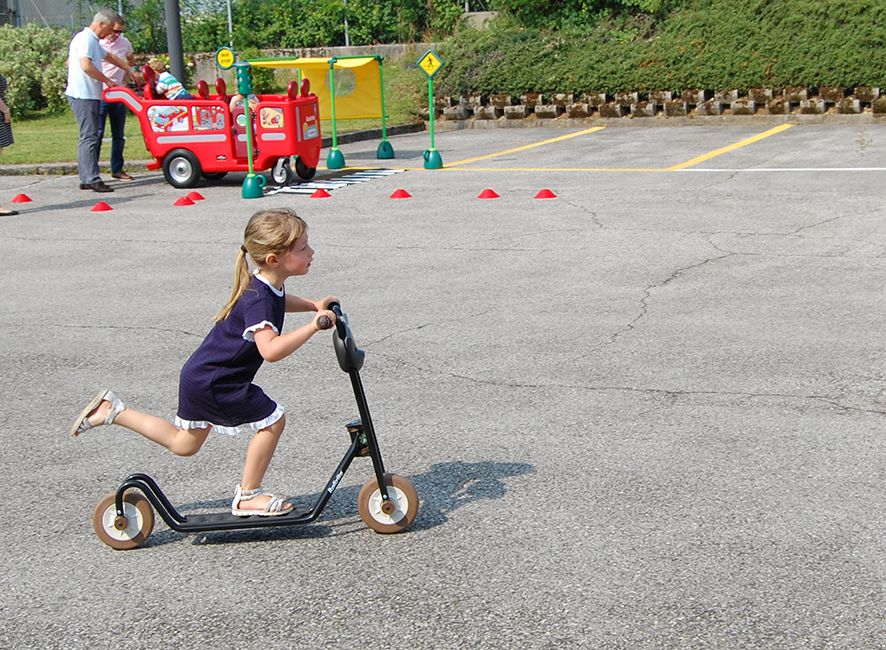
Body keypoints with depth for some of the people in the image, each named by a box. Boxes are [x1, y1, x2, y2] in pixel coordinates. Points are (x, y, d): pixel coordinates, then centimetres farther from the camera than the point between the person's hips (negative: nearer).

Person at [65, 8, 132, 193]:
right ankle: (92, 179, -14)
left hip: (90, 95, 11)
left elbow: (110, 57, 32)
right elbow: (86, 65, -23)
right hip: (84, 96, -11)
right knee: (89, 137, -12)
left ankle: (86, 178, 14)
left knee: (88, 137, 11)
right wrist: (107, 80, -14)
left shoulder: (93, 41, 20)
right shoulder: (86, 39, -12)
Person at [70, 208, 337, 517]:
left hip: (200, 377, 10)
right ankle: (247, 497, 6)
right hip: (213, 384, -10)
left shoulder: (265, 284, 1)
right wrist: (312, 326, -40)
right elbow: (271, 349, -43)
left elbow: (277, 301, 28)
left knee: (183, 444, 24)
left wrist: (313, 305, 15)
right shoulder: (257, 299, -28)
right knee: (272, 419, -6)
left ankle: (111, 410, 27)